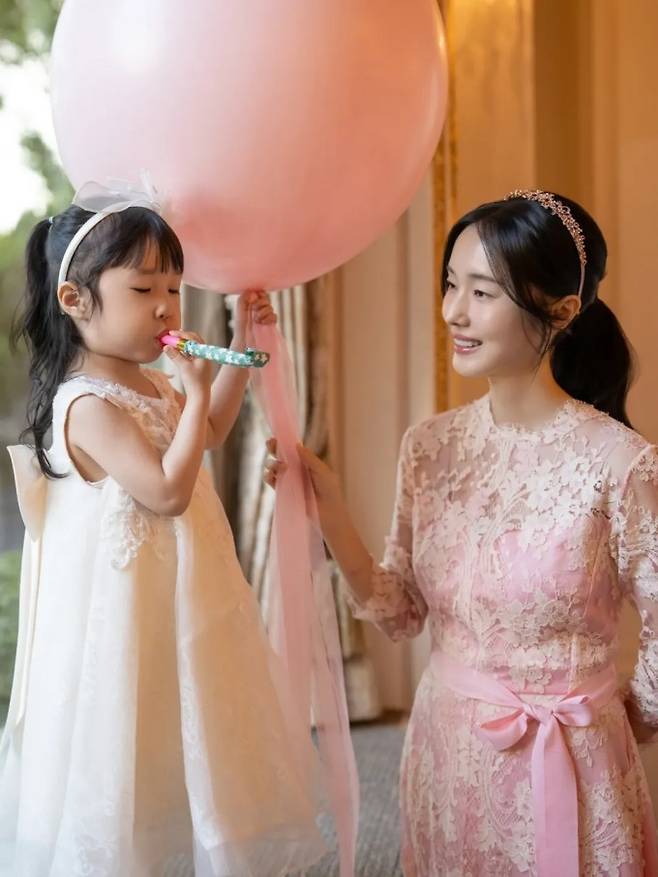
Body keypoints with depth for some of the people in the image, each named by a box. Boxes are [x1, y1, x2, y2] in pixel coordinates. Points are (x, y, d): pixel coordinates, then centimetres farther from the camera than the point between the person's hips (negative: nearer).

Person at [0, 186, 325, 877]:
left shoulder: (150, 385, 7)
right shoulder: (89, 405, -22)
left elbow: (209, 431, 26)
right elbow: (168, 490, -28)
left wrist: (241, 343, 19)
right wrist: (195, 391, -24)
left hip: (176, 601, 10)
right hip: (132, 608, -10)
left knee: (179, 746, 20)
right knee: (134, 751, 2)